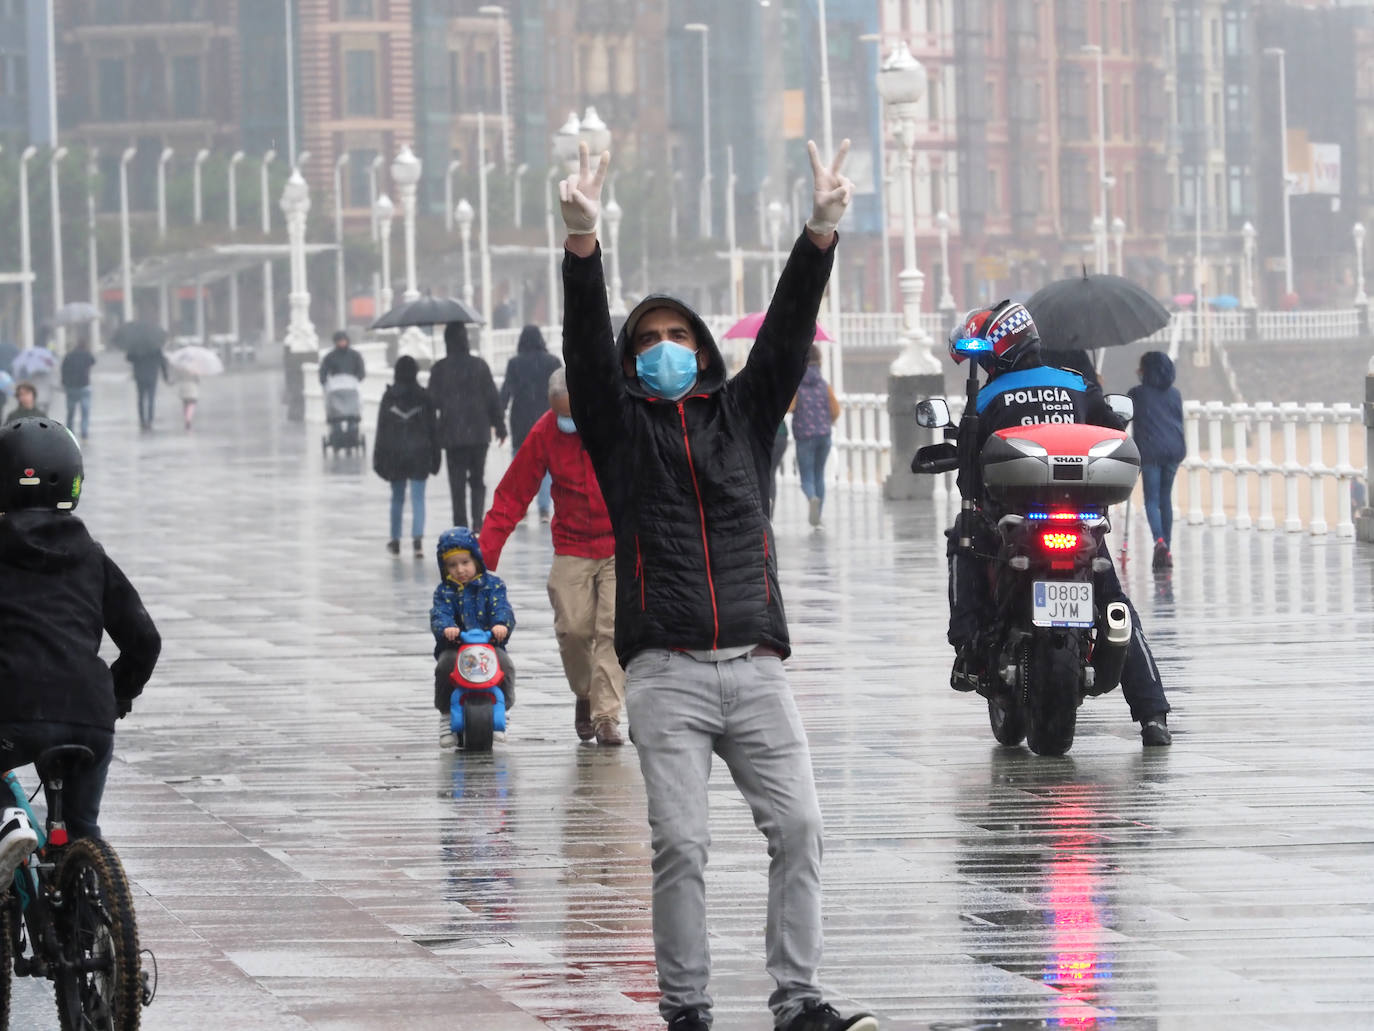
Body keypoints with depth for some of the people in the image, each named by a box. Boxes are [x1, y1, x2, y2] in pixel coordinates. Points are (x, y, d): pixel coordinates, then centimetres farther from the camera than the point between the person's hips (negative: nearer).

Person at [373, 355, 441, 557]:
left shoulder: (389, 397, -3)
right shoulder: (424, 397, -4)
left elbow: (381, 429, -1)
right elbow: (432, 428, -1)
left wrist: (379, 460, 4)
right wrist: (435, 458, 6)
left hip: (394, 455, 1)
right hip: (419, 454, -1)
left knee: (397, 498, 14)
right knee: (418, 498, -2)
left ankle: (395, 540, 21)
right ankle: (418, 539, -18)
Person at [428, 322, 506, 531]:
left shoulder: (440, 369, -5)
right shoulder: (479, 365, -2)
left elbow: (433, 401, -5)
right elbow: (493, 398, 1)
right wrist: (500, 425, 9)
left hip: (452, 435, -1)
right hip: (479, 433, 1)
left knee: (457, 483, 3)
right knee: (478, 480, 12)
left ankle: (461, 526, 1)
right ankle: (477, 521, -4)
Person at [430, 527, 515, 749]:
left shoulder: (491, 585, 7)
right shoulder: (445, 591, 8)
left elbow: (501, 608, -9)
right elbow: (439, 614, -9)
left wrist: (502, 624, -33)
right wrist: (446, 628, -34)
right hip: (455, 647, 0)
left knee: (504, 664, -30)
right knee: (446, 665, -32)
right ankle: (446, 714, -11)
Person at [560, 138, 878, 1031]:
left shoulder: (743, 413, 19)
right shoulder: (620, 423, 13)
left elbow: (787, 332, 8)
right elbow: (586, 343, -1)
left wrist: (821, 235, -6)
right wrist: (584, 244, -17)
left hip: (756, 664, 2)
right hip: (665, 671, -2)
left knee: (799, 826, -7)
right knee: (681, 842, -8)